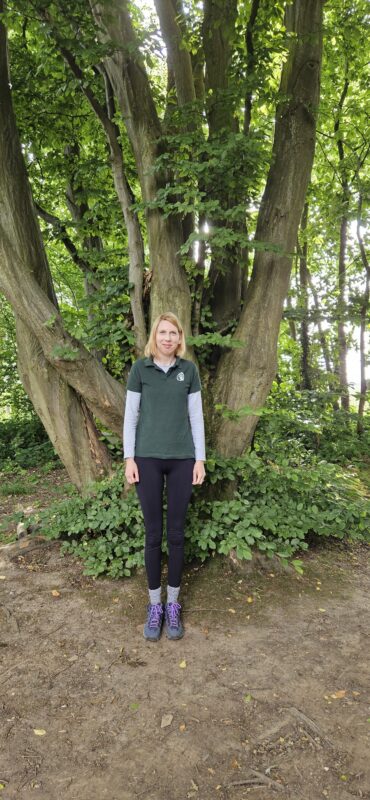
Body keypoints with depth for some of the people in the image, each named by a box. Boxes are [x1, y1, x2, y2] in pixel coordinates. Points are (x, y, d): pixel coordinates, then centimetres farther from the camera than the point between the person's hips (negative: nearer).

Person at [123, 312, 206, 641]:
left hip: (182, 459, 1)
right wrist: (129, 458, -4)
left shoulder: (189, 369, 4)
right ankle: (154, 605, 19)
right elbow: (131, 415, 2)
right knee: (153, 532, 5)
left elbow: (196, 416, 5)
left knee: (176, 532, 7)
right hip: (148, 458, -1)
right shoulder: (140, 368, 1)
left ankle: (173, 604, 21)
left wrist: (200, 459, 1)